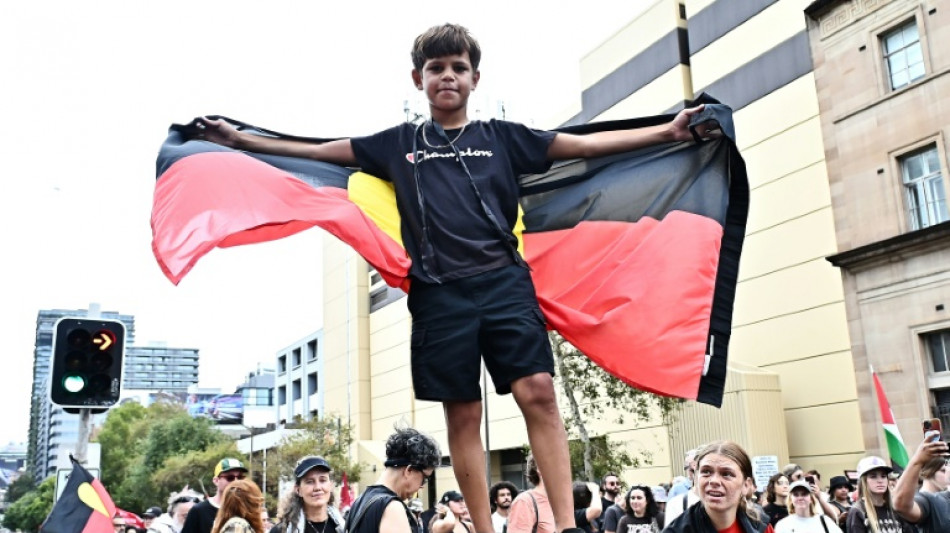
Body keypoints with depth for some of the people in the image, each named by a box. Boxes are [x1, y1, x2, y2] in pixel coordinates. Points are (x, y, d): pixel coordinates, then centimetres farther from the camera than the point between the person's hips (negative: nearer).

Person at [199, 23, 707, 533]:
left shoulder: (501, 137, 14)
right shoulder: (398, 144, 16)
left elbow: (586, 144, 11)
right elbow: (317, 150, 17)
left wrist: (668, 131, 5)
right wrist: (238, 139, 14)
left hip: (506, 282, 0)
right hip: (440, 295, 1)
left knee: (537, 391, -14)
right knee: (462, 413, 3)